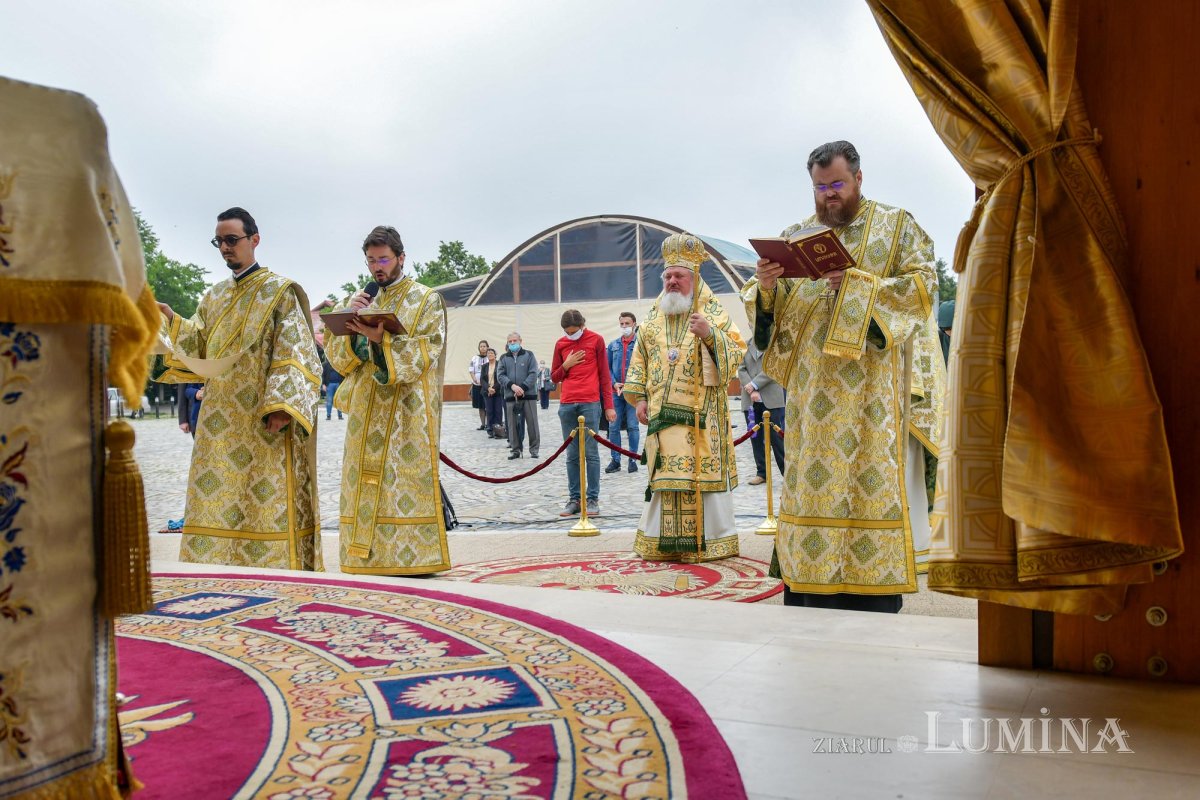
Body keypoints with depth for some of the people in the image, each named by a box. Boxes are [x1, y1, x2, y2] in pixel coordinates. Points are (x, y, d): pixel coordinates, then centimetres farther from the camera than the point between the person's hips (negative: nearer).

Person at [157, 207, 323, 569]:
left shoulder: (279, 291, 0)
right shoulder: (214, 297, 18)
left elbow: (294, 354, -9)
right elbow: (197, 348, 11)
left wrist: (282, 405, -21)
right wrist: (171, 321, -6)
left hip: (264, 422, -6)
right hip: (221, 424, 6)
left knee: (267, 504, -7)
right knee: (216, 499, 3)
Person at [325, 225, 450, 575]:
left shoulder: (426, 300, 5)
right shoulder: (364, 301, 18)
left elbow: (424, 354, -6)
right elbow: (338, 358, 11)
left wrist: (381, 340, -20)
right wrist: (350, 322, -7)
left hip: (407, 414, -5)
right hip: (367, 412, 5)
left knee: (404, 486, -9)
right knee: (365, 487, 1)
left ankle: (411, 557, -5)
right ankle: (368, 557, 5)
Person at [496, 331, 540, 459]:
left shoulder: (529, 355, 6)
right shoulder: (503, 358, 12)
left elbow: (533, 374, -2)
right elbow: (500, 375, 3)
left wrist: (523, 388, -13)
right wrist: (512, 385, -14)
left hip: (529, 394, -2)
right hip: (510, 396, 2)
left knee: (532, 423, -1)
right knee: (513, 424, 3)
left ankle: (534, 449, 7)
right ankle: (515, 449, 11)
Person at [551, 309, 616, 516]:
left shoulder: (596, 340, 5)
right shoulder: (560, 344, 14)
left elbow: (604, 374, 4)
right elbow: (554, 377, 19)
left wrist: (608, 405, 0)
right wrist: (566, 365, -1)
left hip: (590, 404, -3)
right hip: (567, 405, 3)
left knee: (591, 453, -3)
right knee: (572, 455, 4)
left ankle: (593, 499, 2)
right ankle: (574, 499, 9)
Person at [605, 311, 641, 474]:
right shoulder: (613, 345, 12)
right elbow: (607, 367, 13)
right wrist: (614, 383, -4)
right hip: (615, 392, 3)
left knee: (633, 426, 0)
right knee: (613, 427, 3)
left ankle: (633, 460, 8)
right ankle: (615, 460, 10)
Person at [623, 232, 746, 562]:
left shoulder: (714, 312, 3)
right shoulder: (653, 316, 14)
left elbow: (735, 353, -5)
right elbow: (640, 359, 16)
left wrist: (710, 335, -22)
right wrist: (639, 397, 7)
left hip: (702, 413, -3)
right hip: (663, 413, 3)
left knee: (705, 472, -3)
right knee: (665, 475, 4)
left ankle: (711, 541, 6)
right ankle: (664, 542, 11)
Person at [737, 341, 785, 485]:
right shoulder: (746, 344, 11)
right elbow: (741, 369, 3)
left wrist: (754, 384, -13)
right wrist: (751, 391, -10)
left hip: (770, 399, -4)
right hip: (750, 399, 4)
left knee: (776, 436, -4)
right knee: (755, 436, 6)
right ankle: (762, 473, 14)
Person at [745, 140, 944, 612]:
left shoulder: (896, 226, 9)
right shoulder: (795, 235, 18)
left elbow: (922, 286, -3)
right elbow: (766, 306, 14)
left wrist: (859, 284, -16)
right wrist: (765, 286, -10)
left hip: (870, 386, -3)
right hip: (812, 387, 3)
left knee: (869, 478, -8)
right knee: (811, 480, -1)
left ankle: (874, 597, -3)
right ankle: (810, 598, 4)